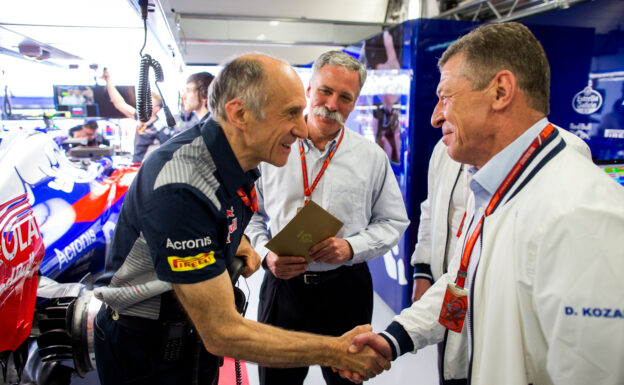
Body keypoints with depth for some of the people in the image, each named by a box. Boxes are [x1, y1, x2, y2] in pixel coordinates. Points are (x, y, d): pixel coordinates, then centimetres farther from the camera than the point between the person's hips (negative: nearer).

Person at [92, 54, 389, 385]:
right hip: (145, 350, -7)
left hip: (197, 330, 7)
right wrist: (335, 352, -27)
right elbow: (222, 333, -32)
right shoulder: (180, 189, -34)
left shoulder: (237, 158, -8)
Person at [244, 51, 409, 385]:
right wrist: (266, 254, -12)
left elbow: (393, 221, 4)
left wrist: (351, 246, -13)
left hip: (347, 287, 1)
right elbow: (250, 214, 6)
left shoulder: (372, 157, -1)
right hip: (283, 284, 0)